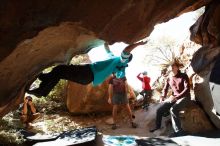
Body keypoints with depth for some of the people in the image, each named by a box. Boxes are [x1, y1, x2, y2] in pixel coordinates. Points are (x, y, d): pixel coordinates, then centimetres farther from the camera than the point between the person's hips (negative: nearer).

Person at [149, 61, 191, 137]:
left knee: (173, 109, -33)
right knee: (160, 109, -6)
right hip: (174, 97, 6)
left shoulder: (184, 76, -6)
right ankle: (158, 125, 19)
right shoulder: (169, 78, 9)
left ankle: (178, 130, -24)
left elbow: (187, 89, -15)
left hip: (184, 97, -5)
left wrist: (176, 97, -24)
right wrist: (162, 97, -4)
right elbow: (165, 89, 17)